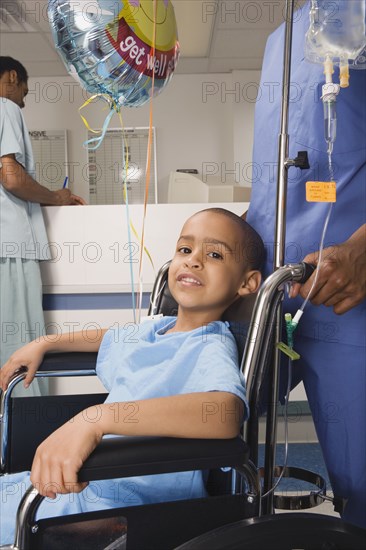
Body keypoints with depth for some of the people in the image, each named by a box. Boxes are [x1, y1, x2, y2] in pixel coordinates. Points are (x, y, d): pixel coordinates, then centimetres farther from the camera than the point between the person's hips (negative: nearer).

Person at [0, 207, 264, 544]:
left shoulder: (212, 349, -19)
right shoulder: (154, 329, 7)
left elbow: (227, 414, -42)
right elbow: (108, 337, 31)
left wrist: (96, 419, -48)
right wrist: (44, 344, 23)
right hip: (88, 482, 8)